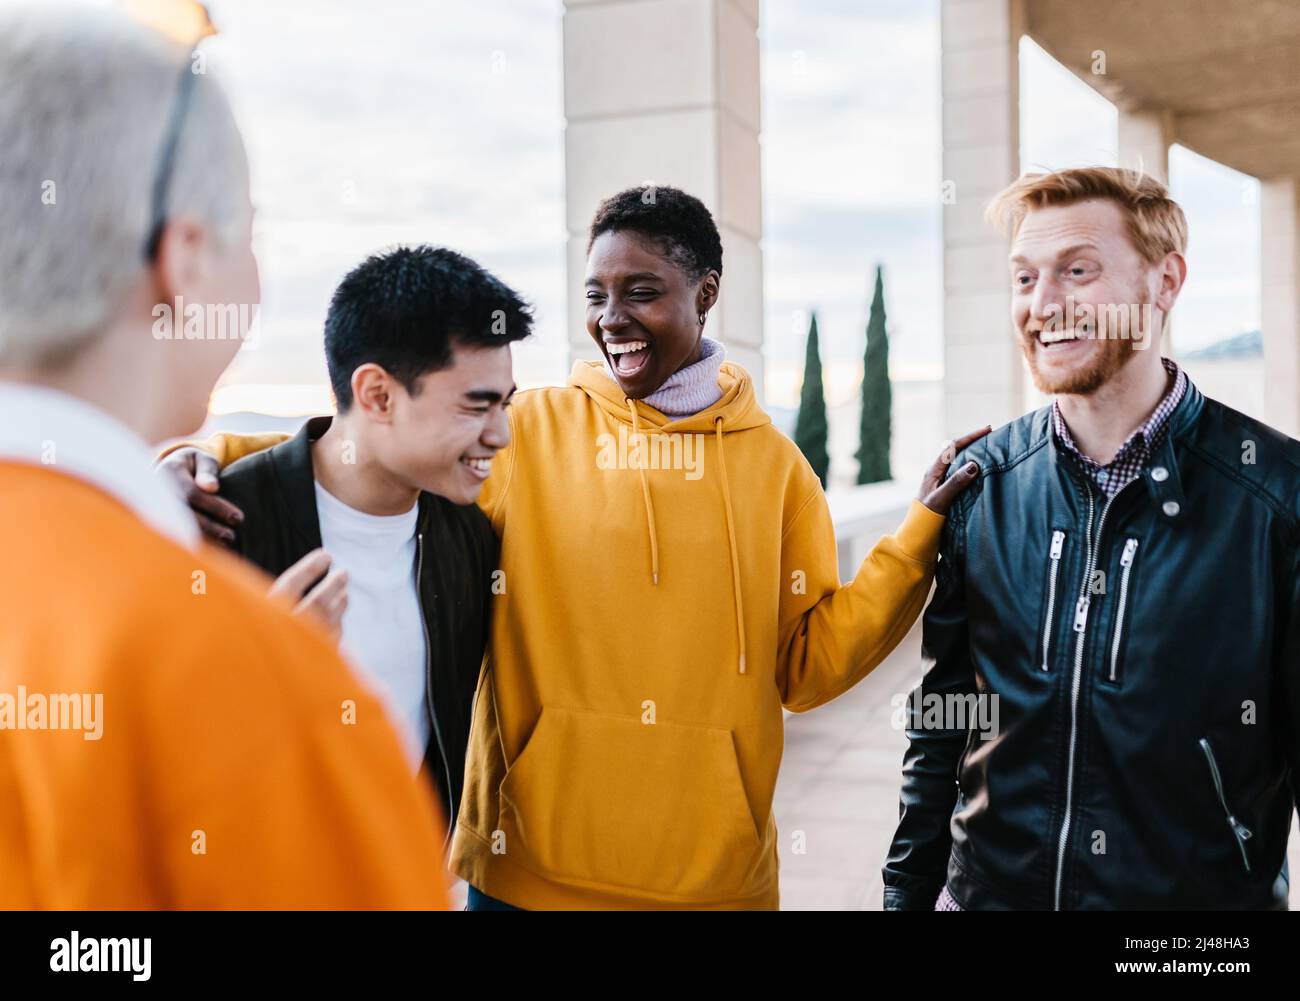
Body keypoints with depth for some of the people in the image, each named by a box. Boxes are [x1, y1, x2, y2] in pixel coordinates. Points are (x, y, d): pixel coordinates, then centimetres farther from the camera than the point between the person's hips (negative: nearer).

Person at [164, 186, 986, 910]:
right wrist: (213, 460, -21)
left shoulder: (771, 461, 3)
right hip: (533, 870, -1)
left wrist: (918, 534, -2)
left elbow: (807, 666, 5)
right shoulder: (525, 434, -3)